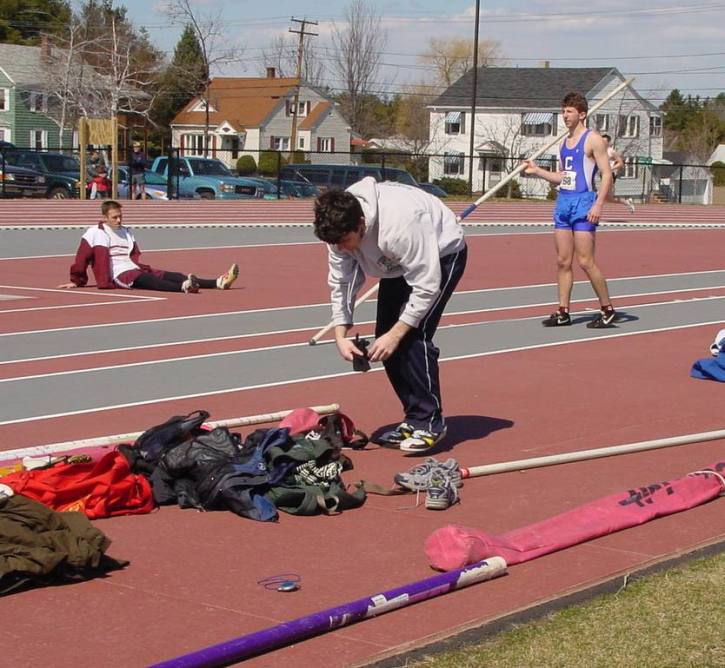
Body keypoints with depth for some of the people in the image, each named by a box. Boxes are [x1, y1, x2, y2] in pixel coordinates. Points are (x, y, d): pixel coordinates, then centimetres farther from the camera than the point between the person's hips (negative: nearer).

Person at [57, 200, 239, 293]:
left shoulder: (127, 232, 22)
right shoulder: (94, 233, 2)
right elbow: (81, 259, 3)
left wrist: (142, 267, 13)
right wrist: (77, 282, 6)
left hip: (134, 269, 7)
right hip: (117, 275, -7)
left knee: (171, 275, -13)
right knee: (146, 280, -36)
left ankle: (218, 282, -30)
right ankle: (184, 287, -65)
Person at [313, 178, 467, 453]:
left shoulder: (400, 224, -43)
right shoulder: (339, 226, -21)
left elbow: (426, 286, -35)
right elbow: (340, 283, -9)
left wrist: (395, 334, -33)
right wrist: (340, 335, -20)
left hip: (442, 253, -7)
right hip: (400, 261, 8)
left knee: (414, 335, -21)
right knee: (384, 337, 1)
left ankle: (430, 422, -11)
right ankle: (414, 418, 12)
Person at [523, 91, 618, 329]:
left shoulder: (592, 140, -6)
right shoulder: (564, 143, 17)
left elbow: (607, 174, -11)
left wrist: (598, 205, -20)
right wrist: (537, 171, 10)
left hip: (583, 202, -8)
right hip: (563, 202, 8)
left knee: (585, 262, -8)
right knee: (563, 261, 6)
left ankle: (608, 310, 2)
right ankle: (563, 312, 10)